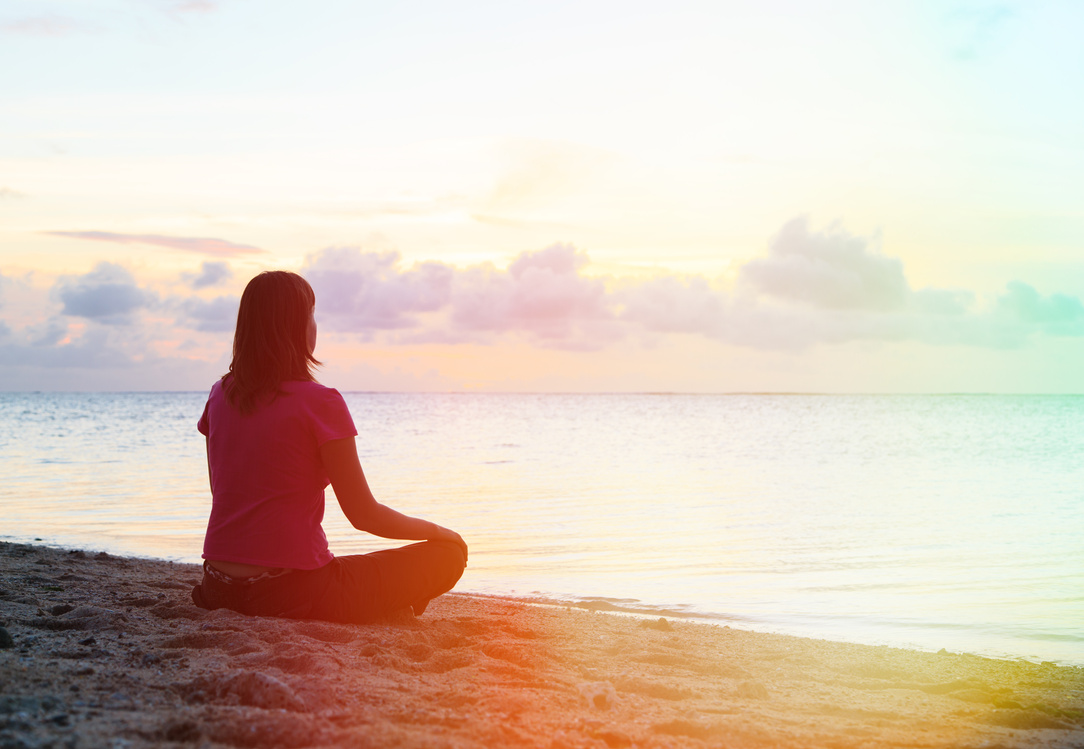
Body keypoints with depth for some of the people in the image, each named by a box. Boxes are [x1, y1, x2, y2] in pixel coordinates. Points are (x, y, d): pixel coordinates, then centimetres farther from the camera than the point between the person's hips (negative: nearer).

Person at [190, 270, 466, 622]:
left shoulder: (220, 395, 7)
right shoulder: (319, 402, -12)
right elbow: (364, 514, -8)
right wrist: (438, 532, 7)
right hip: (292, 592, -7)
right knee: (448, 555, 5)